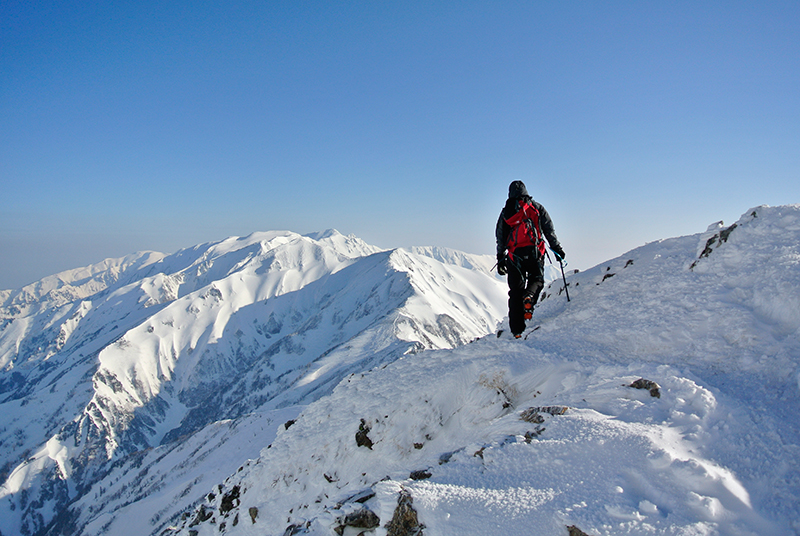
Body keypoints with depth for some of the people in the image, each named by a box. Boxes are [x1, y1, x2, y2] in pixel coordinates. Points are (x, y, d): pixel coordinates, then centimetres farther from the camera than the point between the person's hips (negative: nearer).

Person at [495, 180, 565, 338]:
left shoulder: (505, 212, 13)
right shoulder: (537, 208, 11)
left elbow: (500, 238, 11)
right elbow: (549, 231, 8)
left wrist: (500, 259, 15)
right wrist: (557, 248, 16)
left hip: (514, 254, 1)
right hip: (534, 252, -1)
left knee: (516, 290, 6)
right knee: (537, 279, 18)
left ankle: (517, 329, 3)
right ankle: (529, 297, -19)